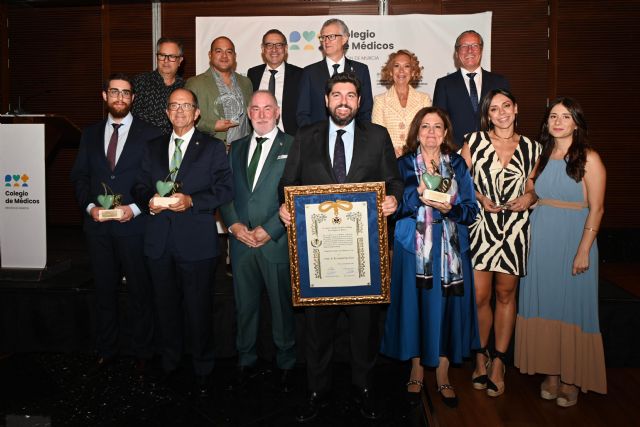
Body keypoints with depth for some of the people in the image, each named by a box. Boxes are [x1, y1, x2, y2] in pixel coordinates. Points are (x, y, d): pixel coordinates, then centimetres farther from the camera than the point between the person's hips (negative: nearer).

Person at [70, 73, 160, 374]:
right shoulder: (90, 134, 12)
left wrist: (134, 208, -14)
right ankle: (106, 350, 28)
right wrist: (89, 206, -5)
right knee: (104, 290, 14)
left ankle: (142, 353, 20)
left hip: (134, 225, -3)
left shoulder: (149, 135, -1)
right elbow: (79, 176, 11)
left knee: (140, 292, 5)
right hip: (98, 225, 4)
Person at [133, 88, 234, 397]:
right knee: (166, 307, 14)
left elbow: (225, 189, -5)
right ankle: (168, 363, 31)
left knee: (199, 310, 3)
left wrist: (191, 201, -18)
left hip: (197, 241, -4)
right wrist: (149, 201, -6)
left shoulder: (213, 147, 3)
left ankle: (202, 371, 19)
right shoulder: (153, 147, 16)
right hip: (159, 241, 4)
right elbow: (141, 186, 15)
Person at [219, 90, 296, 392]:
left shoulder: (292, 147, -2)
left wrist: (268, 230, -13)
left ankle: (285, 364, 23)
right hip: (242, 241, 4)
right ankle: (246, 362, 28)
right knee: (244, 306, 13)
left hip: (277, 241, -4)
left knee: (282, 307, 7)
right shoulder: (236, 148, 14)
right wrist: (234, 225, -5)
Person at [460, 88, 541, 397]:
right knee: (479, 297, -1)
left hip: (515, 230, 2)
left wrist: (529, 198, -6)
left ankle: (499, 362, 22)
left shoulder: (531, 148, 7)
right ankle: (480, 357, 20)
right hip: (480, 227, -1)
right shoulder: (474, 141, 3)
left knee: (506, 294, 9)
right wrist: (480, 199, -11)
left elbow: (533, 188, 15)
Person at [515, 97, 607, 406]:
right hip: (540, 239, 5)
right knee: (543, 303, 8)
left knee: (572, 306, 3)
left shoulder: (588, 158, -6)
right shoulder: (541, 155, 10)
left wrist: (584, 251, -15)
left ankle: (571, 379, 16)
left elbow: (596, 208, -10)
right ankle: (550, 372, 21)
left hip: (572, 241, -5)